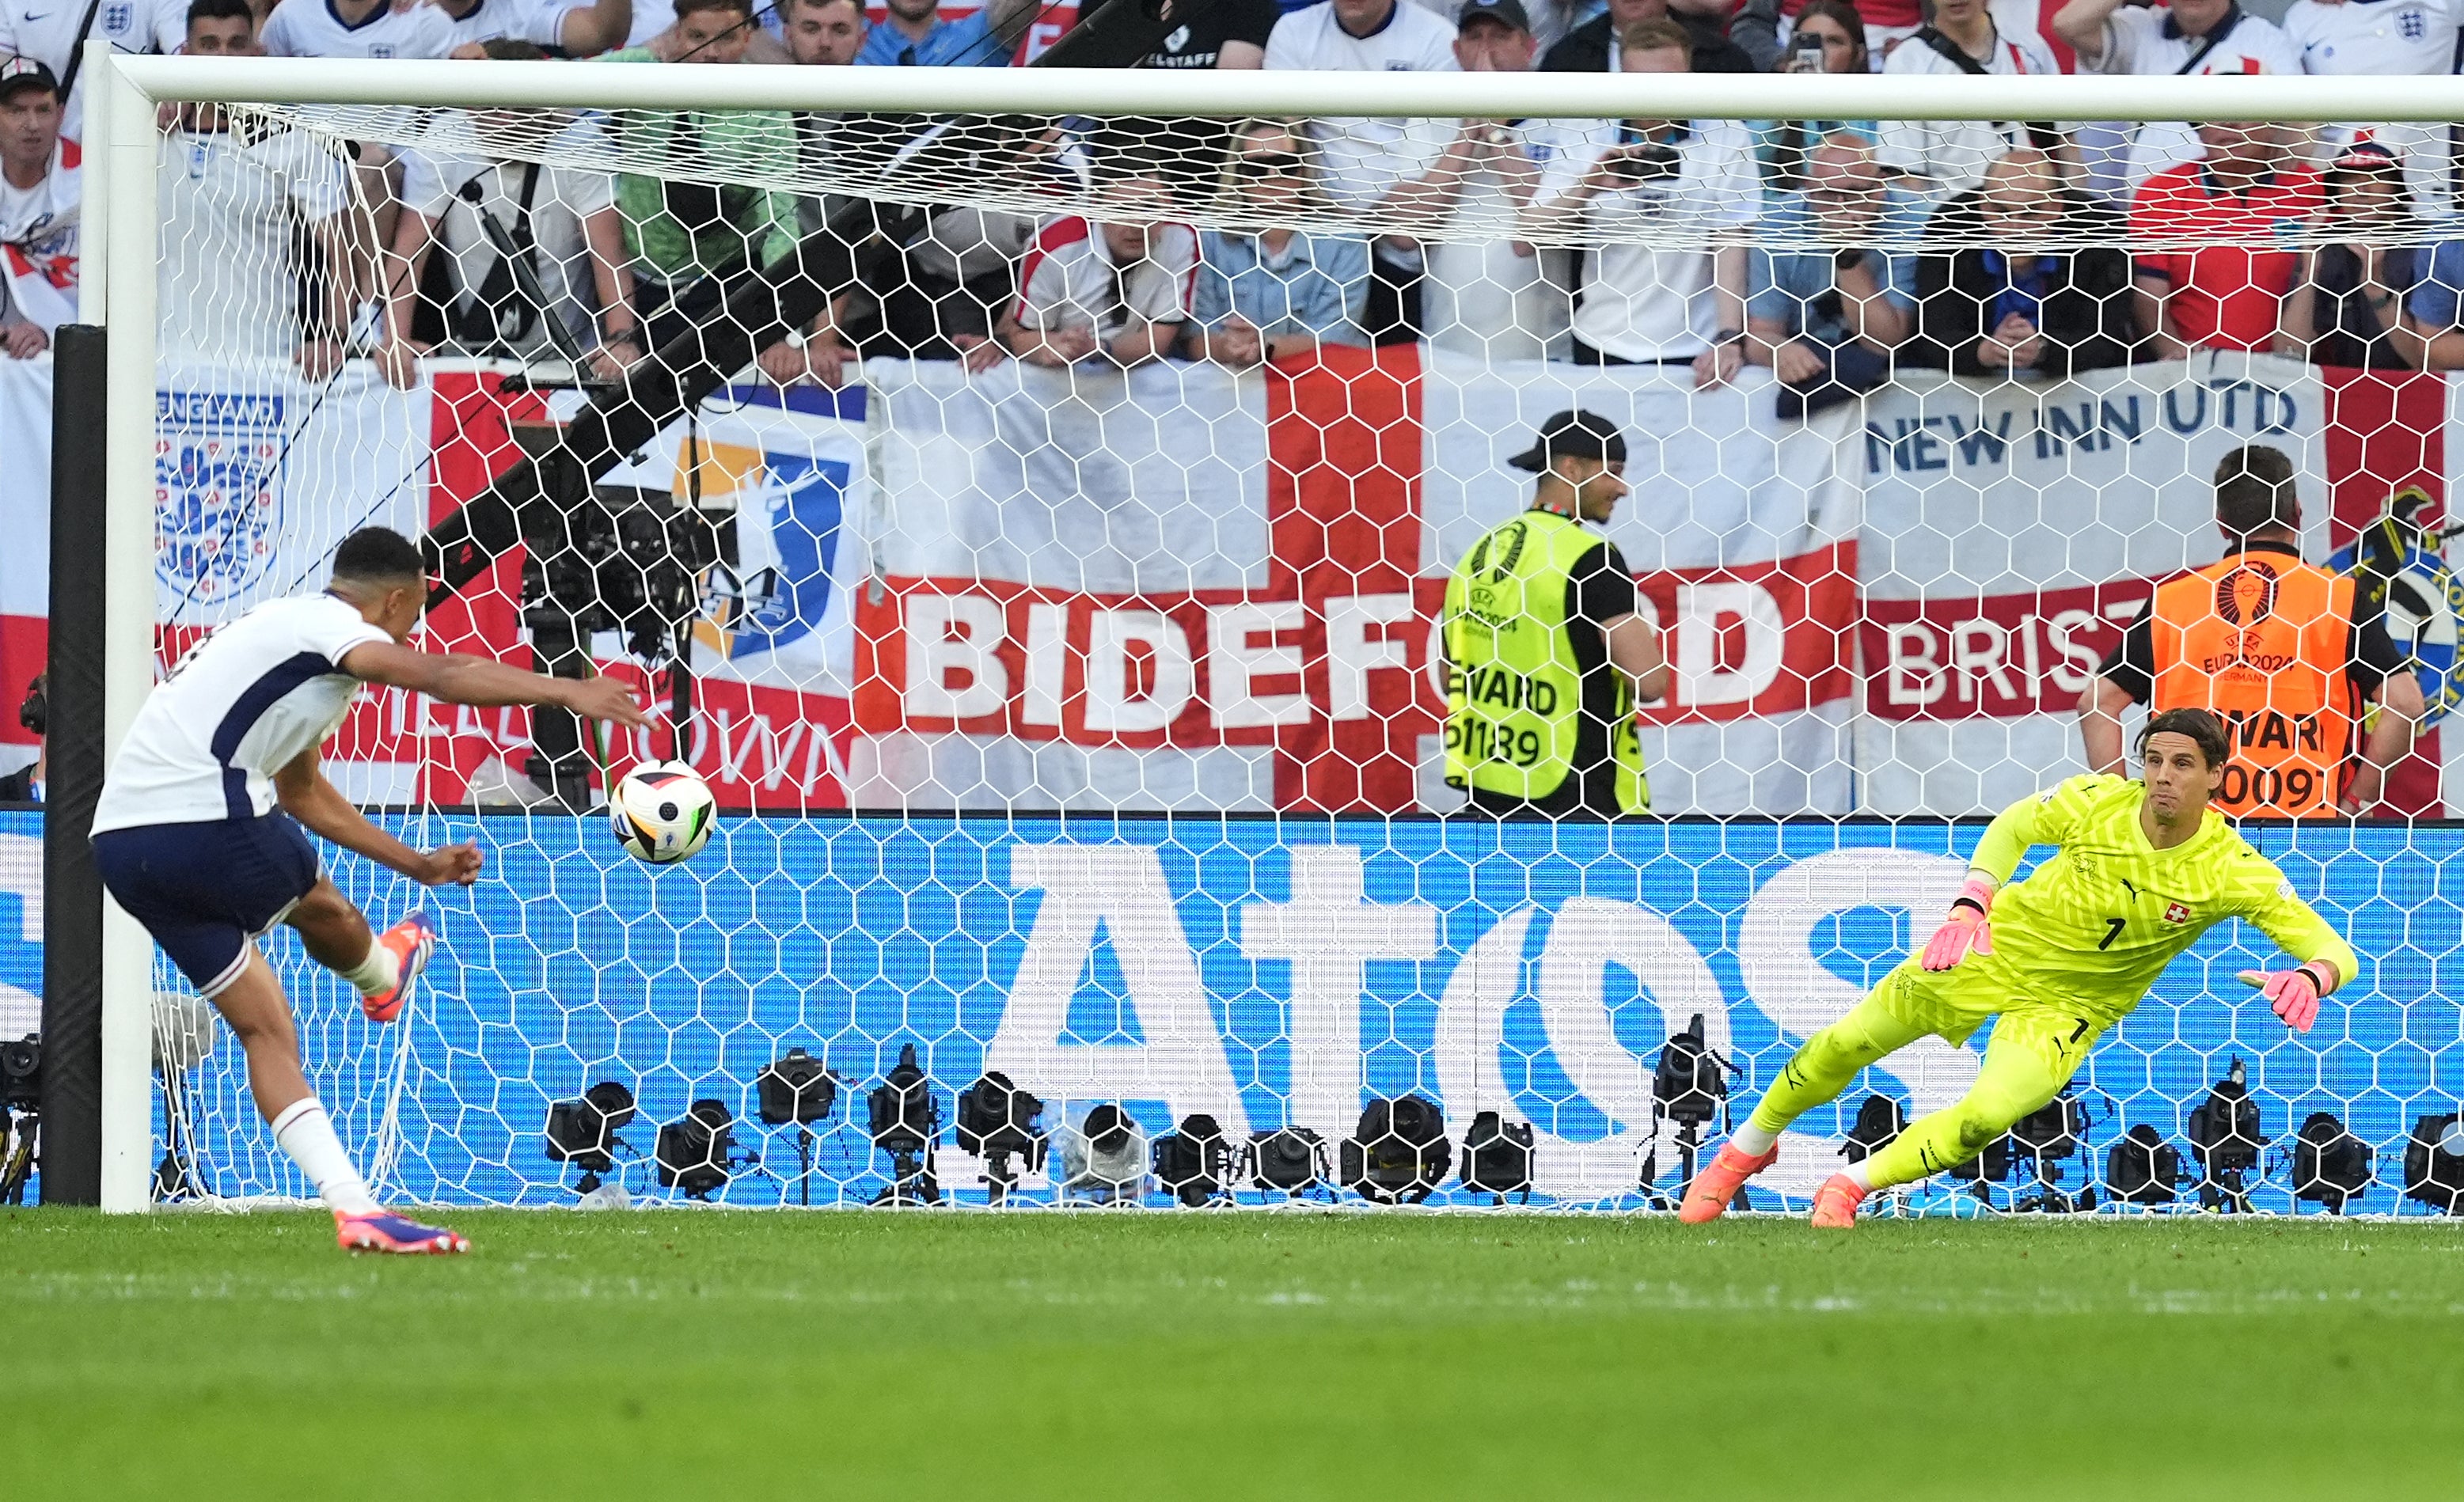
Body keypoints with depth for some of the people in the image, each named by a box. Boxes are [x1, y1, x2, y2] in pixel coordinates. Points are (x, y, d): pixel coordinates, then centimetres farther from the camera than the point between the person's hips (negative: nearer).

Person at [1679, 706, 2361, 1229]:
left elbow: (2333, 947, -27)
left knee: (1988, 1117, -26)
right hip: (1996, 945, 2)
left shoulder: (2233, 871, -24)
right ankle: (1748, 1148, 36)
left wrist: (2312, 976, -51)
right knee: (1843, 1045, 7)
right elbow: (2015, 826, 0)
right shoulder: (2100, 800, -19)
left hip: (2069, 1004, -2)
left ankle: (1851, 1187, -1)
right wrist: (1969, 907, -16)